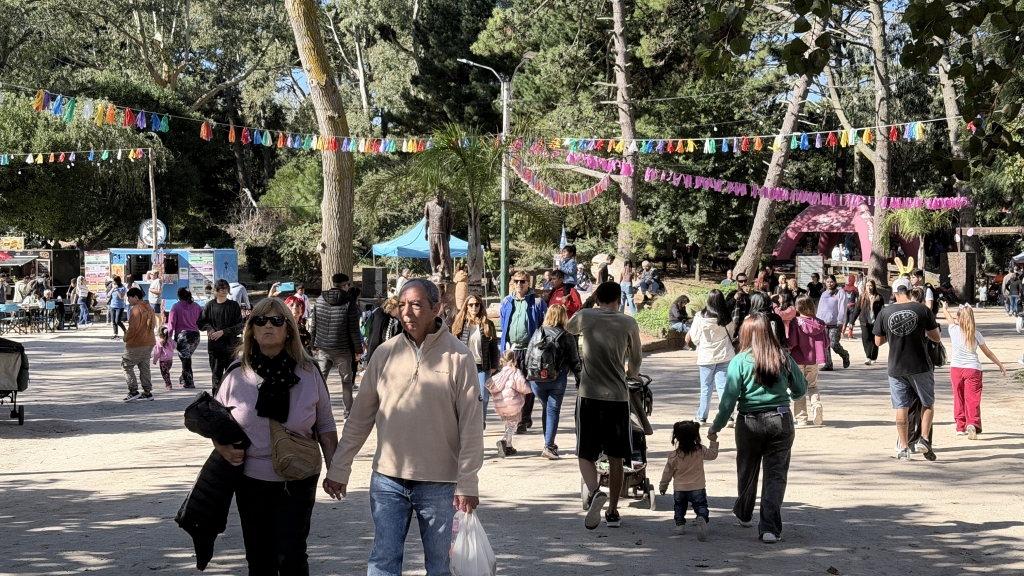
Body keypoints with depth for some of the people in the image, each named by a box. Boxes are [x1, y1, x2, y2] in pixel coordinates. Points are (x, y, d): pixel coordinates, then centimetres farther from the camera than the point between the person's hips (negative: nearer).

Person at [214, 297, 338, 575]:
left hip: (297, 481, -2)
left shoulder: (307, 372, -1)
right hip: (251, 479, 2)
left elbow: (325, 425, 4)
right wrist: (222, 447, -10)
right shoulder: (238, 373, -1)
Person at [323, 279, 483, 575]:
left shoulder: (457, 356, -7)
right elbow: (360, 417, 6)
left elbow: (471, 426, -8)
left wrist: (467, 484, -11)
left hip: (439, 483, -2)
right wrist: (339, 469, 5)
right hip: (388, 478, 3)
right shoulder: (385, 353, 2)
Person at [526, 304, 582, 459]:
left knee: (546, 408, 18)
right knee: (553, 410, 2)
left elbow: (528, 357, 8)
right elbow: (575, 362, 1)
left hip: (536, 379, 3)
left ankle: (549, 444, 23)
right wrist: (579, 381, 11)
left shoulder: (537, 333, 7)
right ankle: (548, 446, -6)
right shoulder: (567, 337, -1)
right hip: (557, 379, -3)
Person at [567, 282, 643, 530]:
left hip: (589, 396, -1)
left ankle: (594, 492, -22)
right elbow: (636, 359, 13)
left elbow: (569, 328, 23)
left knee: (586, 454, 5)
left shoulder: (585, 317, -1)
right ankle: (613, 512, 16)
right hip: (618, 397, 1)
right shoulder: (628, 323, 1)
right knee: (615, 457, 12)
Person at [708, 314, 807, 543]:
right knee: (776, 475, 3)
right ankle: (770, 527, -9)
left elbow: (729, 398, -12)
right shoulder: (784, 357, -1)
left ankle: (744, 514, 42)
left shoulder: (740, 361, -8)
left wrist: (716, 427, -4)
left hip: (750, 422, -1)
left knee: (747, 470, 20)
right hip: (781, 421, 1)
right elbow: (801, 389, 7)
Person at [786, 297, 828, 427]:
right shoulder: (820, 323, -1)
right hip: (813, 359, 3)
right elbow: (826, 343, 3)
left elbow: (792, 342, -17)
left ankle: (801, 418, 5)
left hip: (798, 359, -3)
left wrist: (785, 346, 2)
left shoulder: (795, 322, -12)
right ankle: (816, 404, -12)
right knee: (812, 385, 18)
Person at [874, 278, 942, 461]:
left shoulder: (885, 312, -2)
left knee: (901, 408, 8)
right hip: (920, 366, -1)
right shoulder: (923, 310, -6)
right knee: (928, 404, 15)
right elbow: (936, 338, 1)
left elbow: (878, 341, 5)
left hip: (896, 368, 1)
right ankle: (924, 439, 0)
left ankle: (904, 448, 9)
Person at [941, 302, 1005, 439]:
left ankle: (960, 427, 18)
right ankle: (972, 424, -25)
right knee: (972, 399, -5)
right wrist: (1000, 365, 18)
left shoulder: (954, 330, -3)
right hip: (972, 369, -2)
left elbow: (948, 317, 21)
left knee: (959, 398, 13)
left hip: (956, 368, 2)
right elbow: (988, 352, 5)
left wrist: (944, 308, 43)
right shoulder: (976, 334, -4)